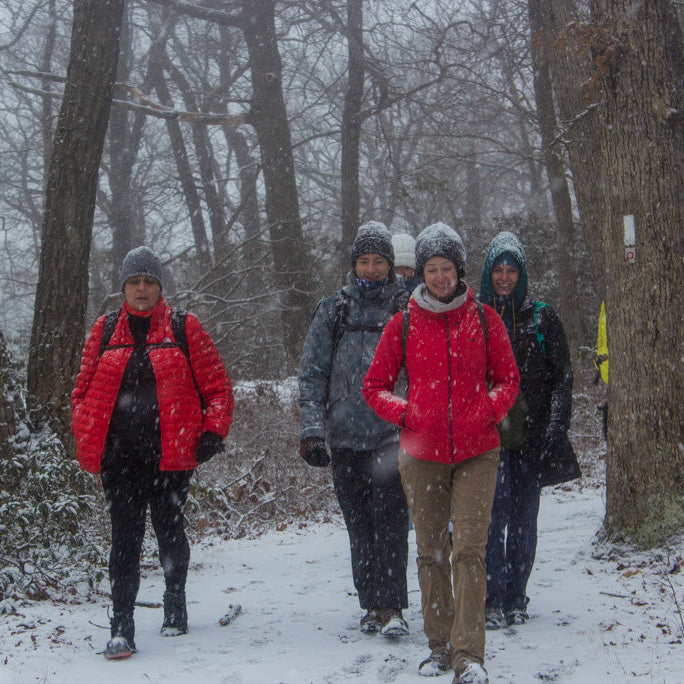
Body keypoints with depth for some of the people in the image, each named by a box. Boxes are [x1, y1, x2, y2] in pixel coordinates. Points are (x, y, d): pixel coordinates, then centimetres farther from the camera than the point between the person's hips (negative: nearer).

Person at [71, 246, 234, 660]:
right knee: (126, 538, -2)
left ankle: (175, 608, 32)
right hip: (120, 455, 1)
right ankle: (122, 628, 0)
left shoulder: (183, 328, 3)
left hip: (171, 454, -1)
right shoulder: (105, 331, 9)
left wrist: (213, 432, -6)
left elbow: (217, 384, 3)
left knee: (169, 532, 11)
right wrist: (87, 443, 5)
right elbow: (84, 390, 14)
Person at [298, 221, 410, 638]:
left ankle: (392, 607, -8)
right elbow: (313, 373, 8)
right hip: (345, 436, 3)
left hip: (392, 434, -3)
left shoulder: (407, 308, 4)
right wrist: (313, 430, -1)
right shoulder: (333, 311, 10)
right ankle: (372, 605, 16)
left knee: (390, 520, -10)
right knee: (359, 525, 7)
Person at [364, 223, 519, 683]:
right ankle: (440, 645, 20)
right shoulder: (403, 325, 4)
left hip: (476, 454, -1)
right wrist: (404, 414, -8)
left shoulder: (484, 320, 4)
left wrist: (490, 410, -8)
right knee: (431, 552, 8)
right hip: (422, 454, 1)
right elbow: (375, 386, 9)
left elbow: (508, 379, 11)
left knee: (470, 549, -11)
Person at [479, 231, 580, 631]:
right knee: (494, 516, -10)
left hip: (531, 434, 1)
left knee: (524, 519, 4)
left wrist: (555, 427, -4)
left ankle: (516, 599, 15)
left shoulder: (542, 319, 7)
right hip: (489, 435, -1)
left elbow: (564, 376, 5)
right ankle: (492, 602, -4)